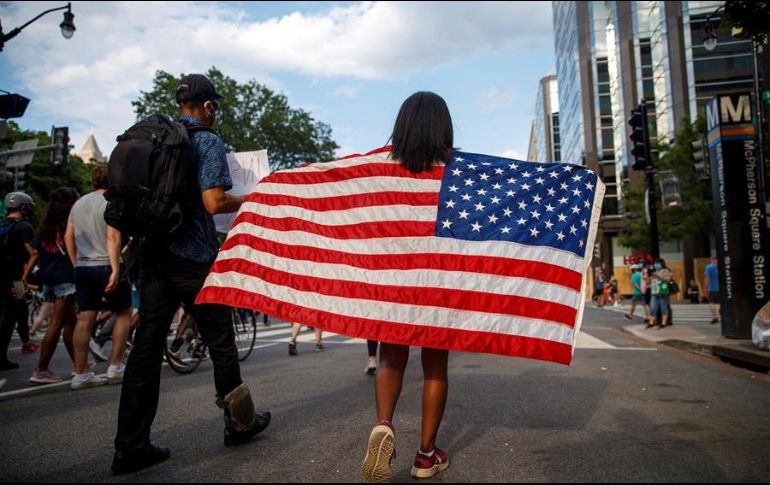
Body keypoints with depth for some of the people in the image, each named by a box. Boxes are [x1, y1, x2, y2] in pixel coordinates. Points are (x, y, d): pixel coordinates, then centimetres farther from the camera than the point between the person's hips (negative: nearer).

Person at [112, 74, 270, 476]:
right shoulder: (207, 141, -7)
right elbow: (214, 202, -18)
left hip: (153, 253, 6)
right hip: (193, 257, -6)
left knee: (146, 345, 5)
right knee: (219, 340, 9)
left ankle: (130, 446, 8)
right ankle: (239, 423, 24)